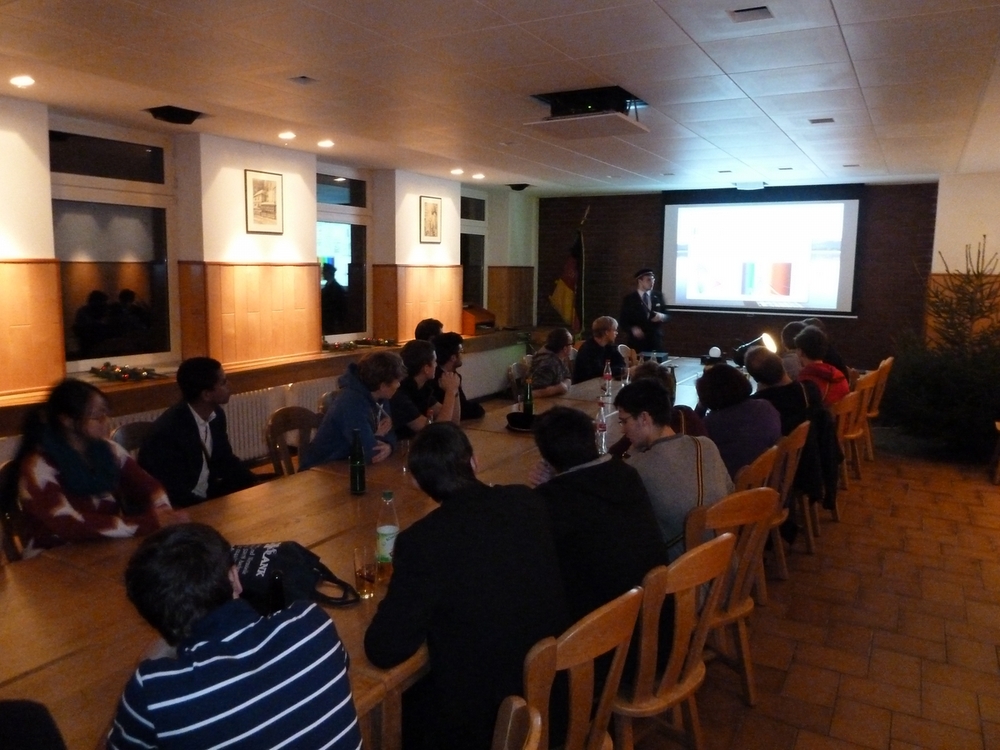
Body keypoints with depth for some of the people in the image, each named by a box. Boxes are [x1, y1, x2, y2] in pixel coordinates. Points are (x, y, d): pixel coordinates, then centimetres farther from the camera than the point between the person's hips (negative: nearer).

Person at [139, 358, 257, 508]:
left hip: (208, 494, 7)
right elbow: (174, 494, -22)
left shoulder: (216, 414, -3)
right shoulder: (167, 430, -24)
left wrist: (256, 487, -3)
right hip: (178, 506, -7)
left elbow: (226, 460, 10)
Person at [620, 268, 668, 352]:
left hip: (656, 341, 2)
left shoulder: (658, 296, 9)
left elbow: (666, 315, 14)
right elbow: (623, 320, 0)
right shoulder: (629, 299, 1)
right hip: (637, 342, -2)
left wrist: (661, 316, -10)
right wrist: (632, 329, -19)